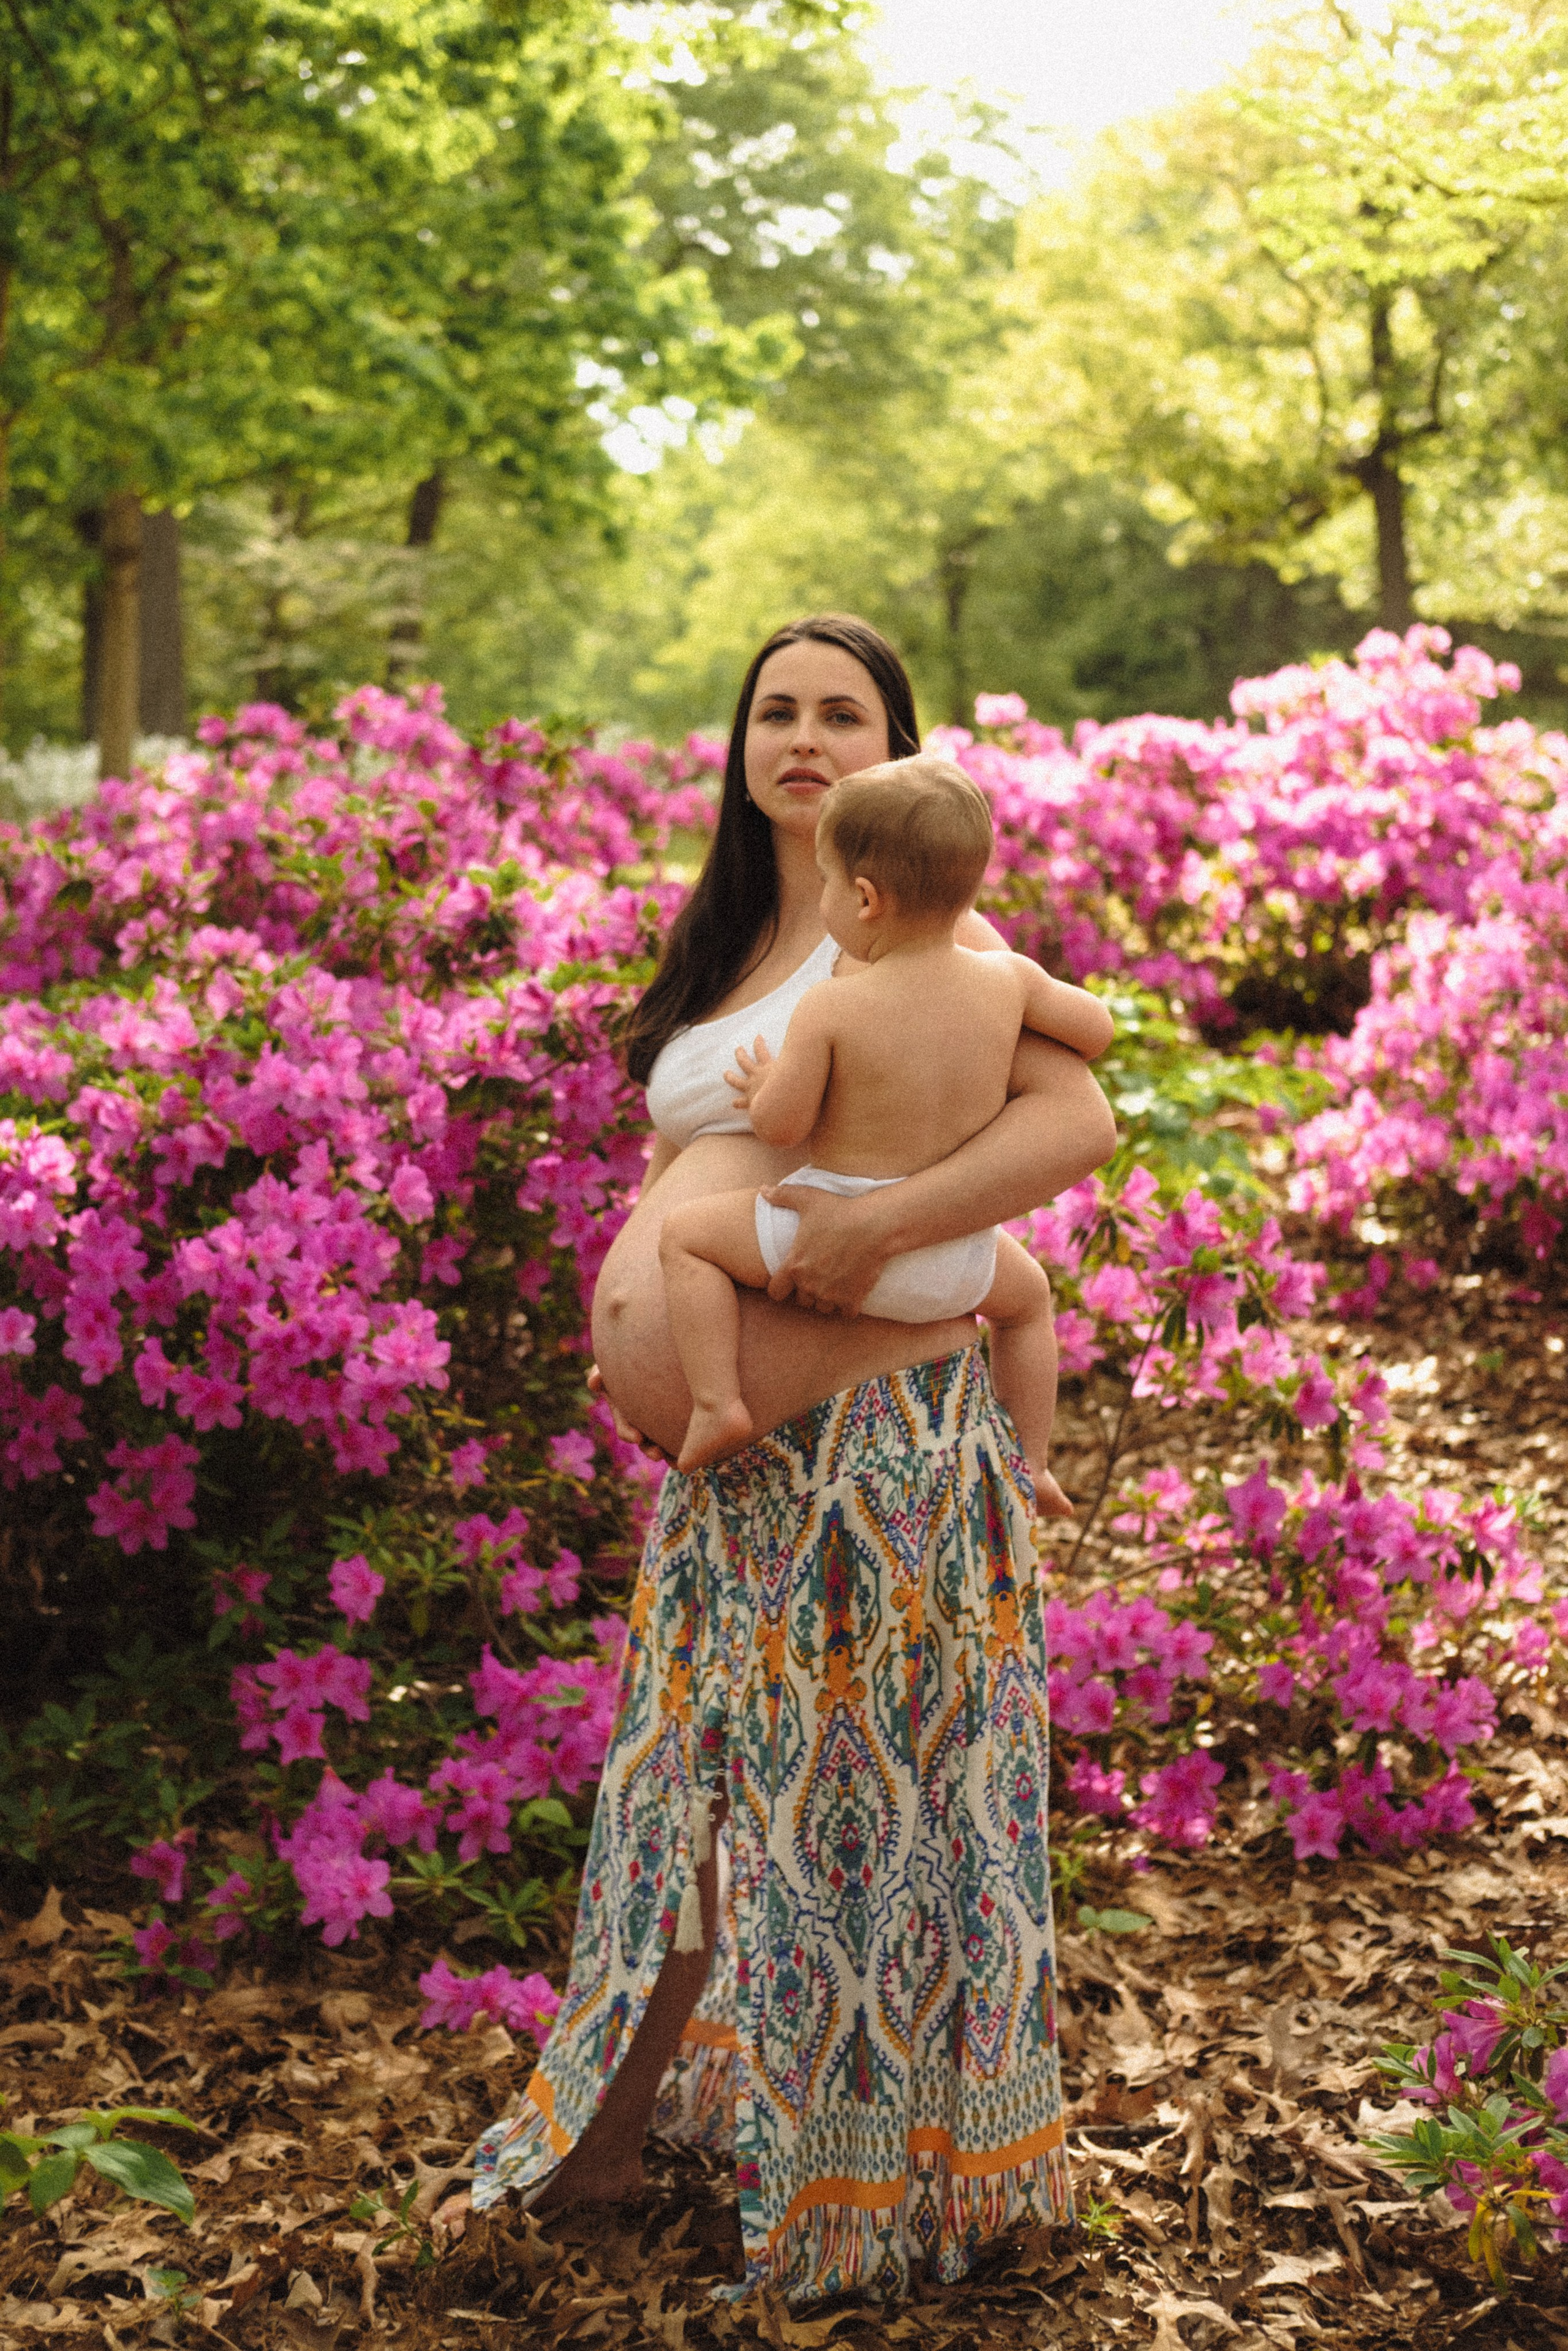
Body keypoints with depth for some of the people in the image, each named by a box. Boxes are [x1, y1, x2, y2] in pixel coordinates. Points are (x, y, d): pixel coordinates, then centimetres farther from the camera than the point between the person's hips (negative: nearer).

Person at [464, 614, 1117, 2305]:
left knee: (865, 1779, 2)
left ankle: (887, 2165, 17)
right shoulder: (718, 941, 15)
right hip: (726, 1441, 7)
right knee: (705, 1760, 15)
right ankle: (622, 2115, 29)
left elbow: (1077, 1121, -20)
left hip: (880, 1419, -7)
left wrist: (866, 1234, -26)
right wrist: (637, 1330, 8)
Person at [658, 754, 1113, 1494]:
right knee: (1026, 1292, 34)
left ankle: (717, 1404, 0)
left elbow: (781, 1124, -14)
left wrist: (763, 1086, 8)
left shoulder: (829, 1007, -18)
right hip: (953, 1266, 4)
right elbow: (1097, 1029, 9)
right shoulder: (1007, 980, -6)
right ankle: (1030, 1465, 33)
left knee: (685, 1233, 12)